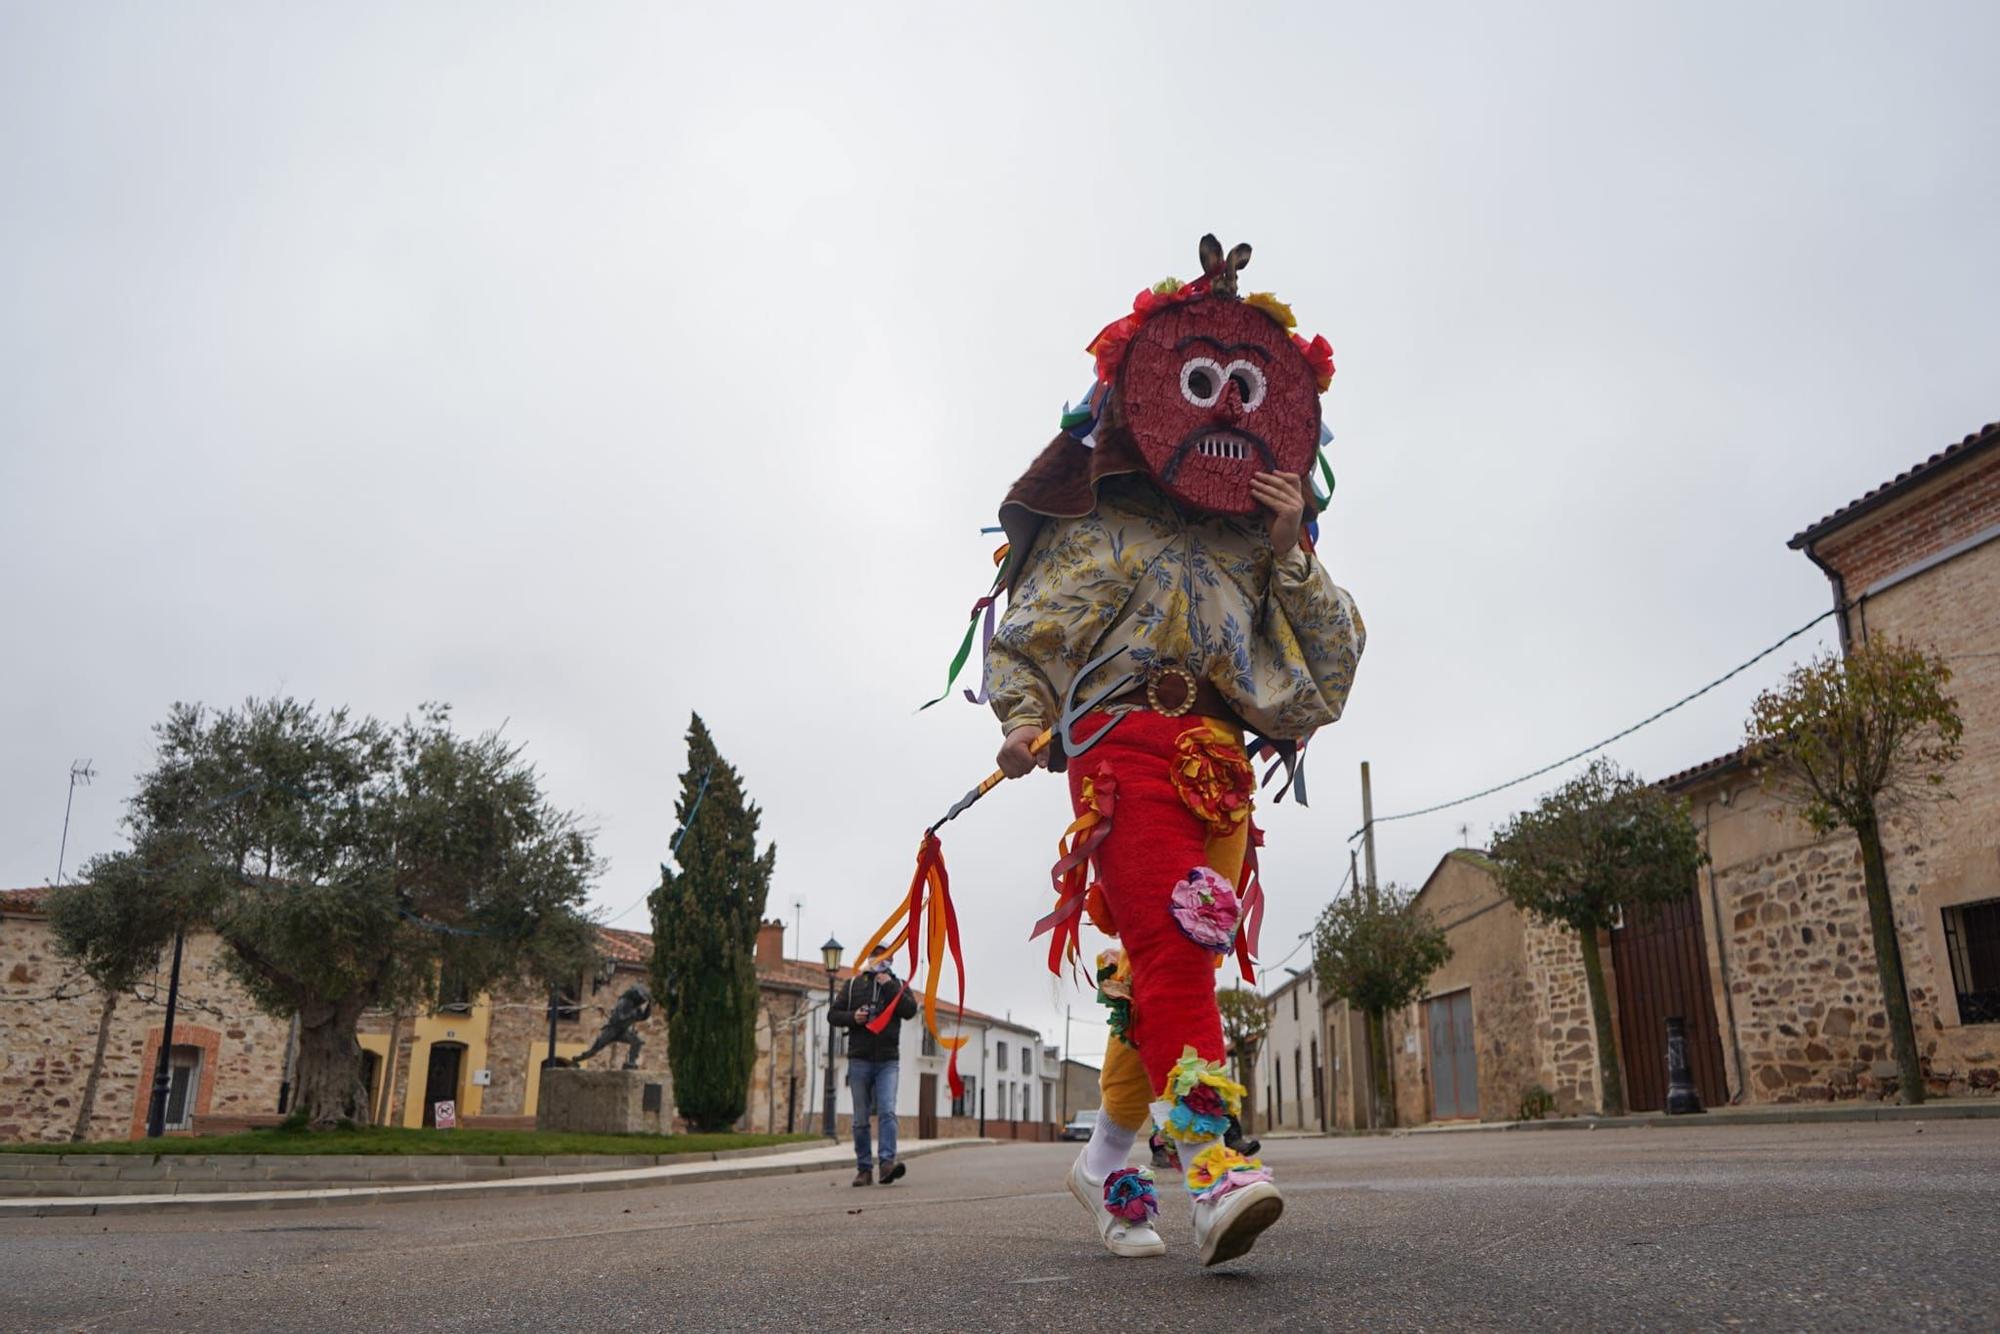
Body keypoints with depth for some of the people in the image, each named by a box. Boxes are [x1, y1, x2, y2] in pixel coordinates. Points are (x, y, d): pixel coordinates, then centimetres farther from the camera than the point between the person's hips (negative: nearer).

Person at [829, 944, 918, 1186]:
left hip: (888, 1061, -1)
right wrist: (852, 1017, -10)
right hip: (859, 1060, 1)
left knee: (887, 1111, -17)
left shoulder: (898, 984, 11)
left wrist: (890, 986, -10)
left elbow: (910, 1010, -6)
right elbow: (833, 1014, 9)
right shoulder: (854, 984, 11)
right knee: (861, 1119, 3)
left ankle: (887, 1163, -23)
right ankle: (864, 1169, 9)